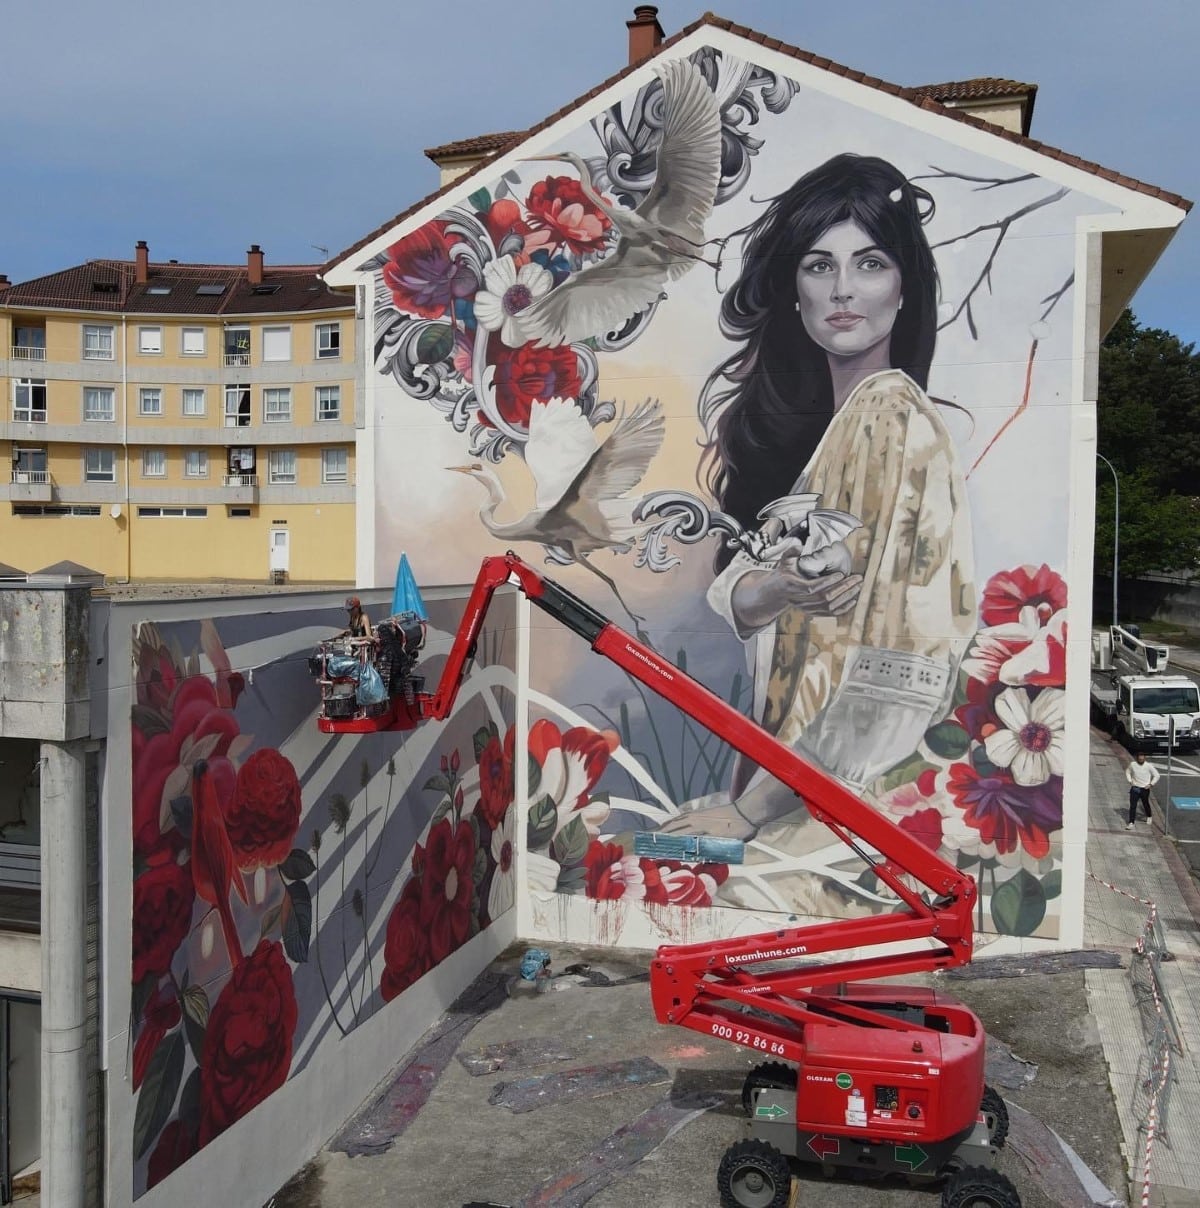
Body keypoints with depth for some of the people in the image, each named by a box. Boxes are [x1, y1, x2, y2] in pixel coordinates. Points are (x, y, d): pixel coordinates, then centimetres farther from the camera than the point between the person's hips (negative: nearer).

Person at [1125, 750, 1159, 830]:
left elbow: (1156, 775, 0)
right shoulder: (1133, 765, -4)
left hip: (1145, 789, -1)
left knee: (1146, 804, 17)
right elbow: (1127, 772, 15)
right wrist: (1130, 781, 2)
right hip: (1134, 788, 1)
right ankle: (1131, 823, -6)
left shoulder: (1149, 766, -9)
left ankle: (1148, 817, 46)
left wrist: (1151, 784, -8)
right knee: (1132, 806, -6)